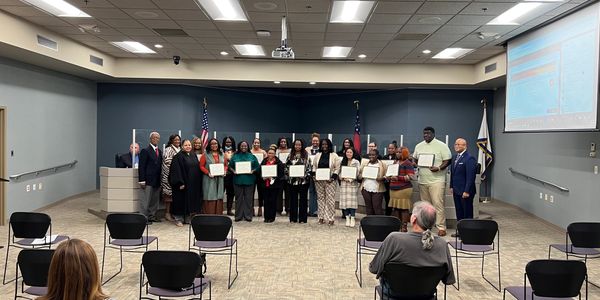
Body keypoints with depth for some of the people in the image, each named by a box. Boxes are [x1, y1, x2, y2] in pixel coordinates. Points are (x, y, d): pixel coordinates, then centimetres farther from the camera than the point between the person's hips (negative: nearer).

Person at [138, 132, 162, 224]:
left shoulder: (160, 151, 15)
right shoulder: (145, 151, -6)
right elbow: (141, 167, -10)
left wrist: (161, 179, 9)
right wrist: (142, 180, -15)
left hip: (157, 180, 7)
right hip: (149, 180, -7)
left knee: (155, 200, 11)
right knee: (146, 199, -4)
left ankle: (152, 216, 20)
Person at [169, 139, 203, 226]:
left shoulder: (194, 155, 11)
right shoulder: (178, 157, -8)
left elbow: (197, 168, 15)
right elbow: (176, 170, -14)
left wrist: (198, 182, 9)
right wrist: (180, 183, -20)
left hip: (193, 183, 6)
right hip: (183, 183, -6)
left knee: (191, 200, 10)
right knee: (181, 200, 0)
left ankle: (188, 218, 21)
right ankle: (178, 219, 10)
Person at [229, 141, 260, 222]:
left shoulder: (252, 156, 9)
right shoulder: (235, 156, 10)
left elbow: (257, 166, 7)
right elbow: (230, 166, 8)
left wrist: (253, 171, -11)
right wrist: (233, 171, -10)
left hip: (249, 180, 0)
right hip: (238, 179, 0)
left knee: (248, 198, 1)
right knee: (239, 198, 4)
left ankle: (248, 215, 8)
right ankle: (238, 216, 10)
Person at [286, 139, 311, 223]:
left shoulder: (306, 155, 0)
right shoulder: (290, 155, 8)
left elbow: (309, 166, -2)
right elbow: (286, 166, 10)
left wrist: (306, 175, -13)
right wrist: (288, 173, -5)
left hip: (303, 180, -2)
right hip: (292, 180, 2)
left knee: (303, 199, 3)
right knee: (293, 199, 7)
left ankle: (302, 218, 10)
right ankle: (293, 218, 14)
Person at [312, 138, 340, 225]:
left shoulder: (334, 156, -2)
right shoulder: (317, 155, 10)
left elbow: (337, 168, -4)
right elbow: (314, 166, 14)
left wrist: (333, 178, -13)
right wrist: (314, 176, 0)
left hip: (330, 181, -4)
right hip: (319, 180, 4)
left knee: (330, 199, -5)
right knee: (320, 198, 8)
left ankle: (330, 218, 0)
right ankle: (321, 217, 16)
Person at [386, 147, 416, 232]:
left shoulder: (407, 163, -5)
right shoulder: (395, 162, 19)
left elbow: (411, 177, -13)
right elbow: (390, 173, 28)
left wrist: (398, 178, -19)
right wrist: (389, 177, 6)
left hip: (403, 189, -7)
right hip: (393, 189, 7)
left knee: (404, 208, -6)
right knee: (395, 208, 8)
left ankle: (404, 227, -1)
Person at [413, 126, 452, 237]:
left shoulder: (441, 145, -4)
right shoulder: (419, 146, 11)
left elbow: (447, 160, -6)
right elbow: (415, 159, 23)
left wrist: (438, 168, -21)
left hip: (436, 180, -5)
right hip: (422, 180, 5)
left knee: (438, 204, -9)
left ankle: (441, 227, -3)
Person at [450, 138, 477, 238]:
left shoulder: (469, 159, -15)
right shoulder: (455, 157, 12)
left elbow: (470, 176, -19)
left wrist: (467, 191, -20)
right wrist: (452, 186, 14)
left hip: (465, 192, -8)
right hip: (456, 191, 8)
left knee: (467, 213, 3)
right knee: (459, 212, 14)